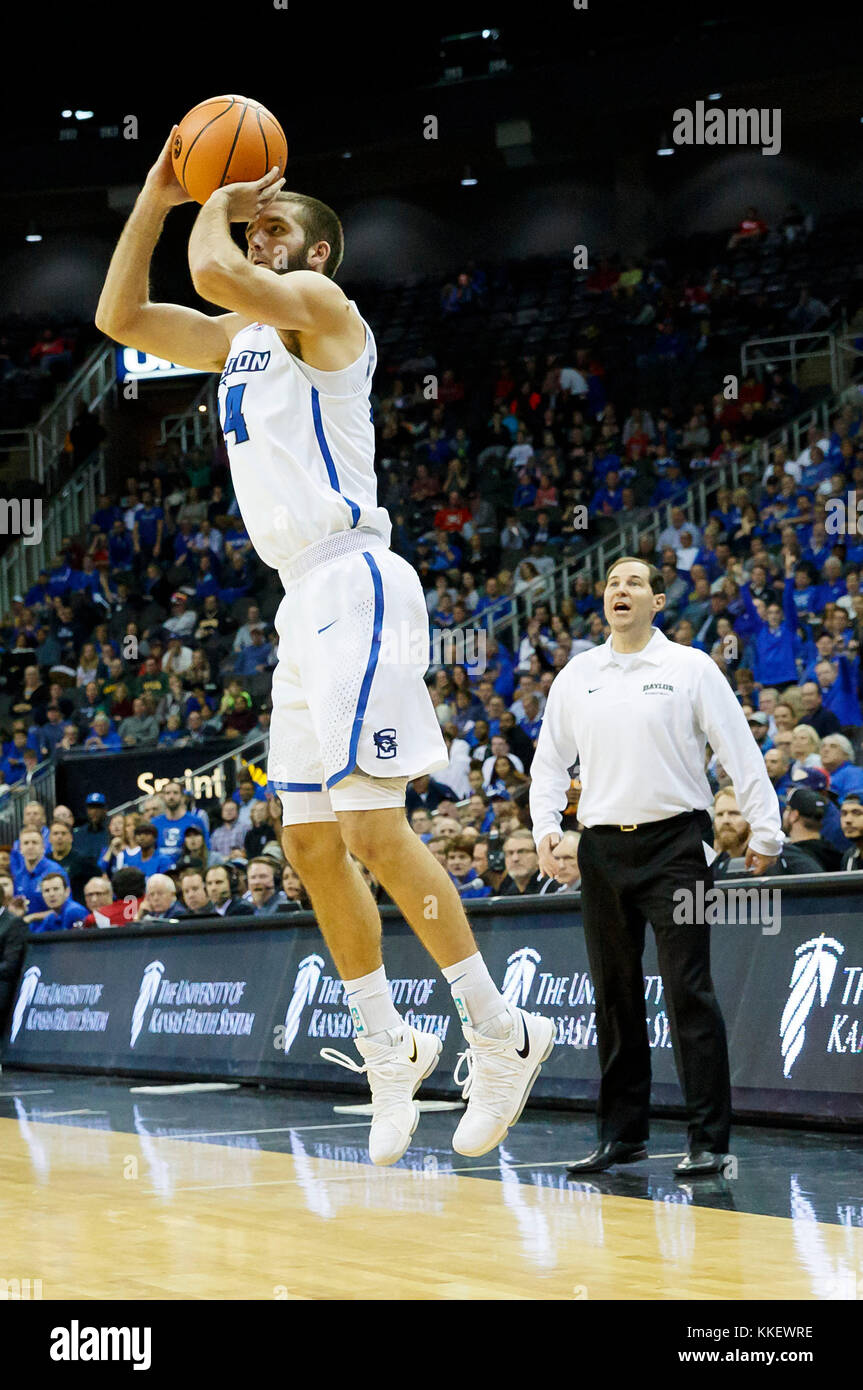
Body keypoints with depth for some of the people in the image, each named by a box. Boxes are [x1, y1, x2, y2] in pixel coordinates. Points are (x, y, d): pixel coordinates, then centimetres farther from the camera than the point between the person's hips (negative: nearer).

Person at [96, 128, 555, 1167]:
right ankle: (386, 1046, 16)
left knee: (371, 827, -15)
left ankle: (499, 1033, -9)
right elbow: (119, 315, 24)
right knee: (311, 846, 8)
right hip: (302, 602, 9)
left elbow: (215, 272, -22)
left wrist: (217, 211, -1)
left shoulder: (317, 302, -4)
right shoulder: (238, 337, 21)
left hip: (354, 586, -9)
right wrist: (157, 195, 16)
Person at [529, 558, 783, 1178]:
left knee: (689, 992, -9)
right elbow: (550, 758, 17)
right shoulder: (577, 675, 11)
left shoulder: (691, 667, 0)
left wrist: (765, 832, -4)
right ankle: (623, 1133, 16)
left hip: (675, 842, -4)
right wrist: (546, 828, 3)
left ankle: (709, 1139, -7)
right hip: (603, 848, 4)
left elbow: (741, 752, 0)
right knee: (615, 993, 7)